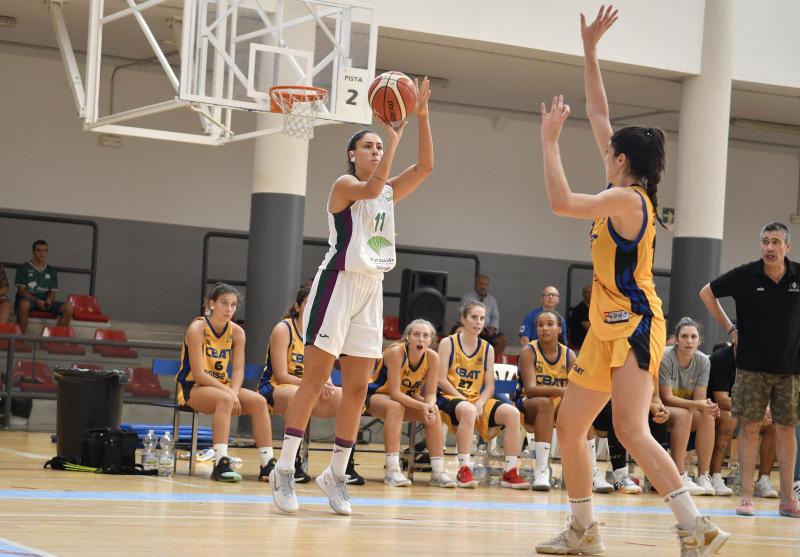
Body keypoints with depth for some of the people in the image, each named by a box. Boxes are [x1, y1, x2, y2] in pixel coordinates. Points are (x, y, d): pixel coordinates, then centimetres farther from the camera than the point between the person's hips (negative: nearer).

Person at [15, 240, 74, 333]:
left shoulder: (52, 271, 17)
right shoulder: (23, 268, 5)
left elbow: (53, 292, 14)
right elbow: (21, 290, -3)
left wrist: (49, 300, -12)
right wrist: (37, 301, -19)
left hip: (46, 302, 4)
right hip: (28, 299, -4)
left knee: (68, 308, -20)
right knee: (24, 304, -41)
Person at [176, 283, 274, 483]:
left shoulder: (237, 332, 2)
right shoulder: (197, 328, -15)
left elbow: (238, 371, -2)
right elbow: (198, 374, -20)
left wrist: (233, 392, -23)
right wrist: (228, 392, -27)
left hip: (221, 387, 6)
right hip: (192, 388, -6)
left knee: (259, 401, -18)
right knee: (224, 399, -36)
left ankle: (267, 464, -19)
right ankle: (221, 464, -41)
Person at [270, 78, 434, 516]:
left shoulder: (390, 192, 15)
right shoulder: (344, 185, -4)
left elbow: (425, 166, 2)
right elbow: (372, 188, -26)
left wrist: (422, 116, -6)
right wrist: (394, 136, -23)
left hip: (372, 290, 7)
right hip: (339, 283, -7)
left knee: (357, 389, 4)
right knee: (315, 379, -9)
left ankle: (336, 475, 11)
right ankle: (285, 470, -7)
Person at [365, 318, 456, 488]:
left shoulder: (432, 357, -15)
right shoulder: (396, 352, -29)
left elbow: (430, 394, -10)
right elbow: (394, 392, -31)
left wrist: (430, 405, -33)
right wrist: (421, 406, -41)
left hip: (405, 399, 5)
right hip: (375, 395, -5)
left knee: (433, 411, -20)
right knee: (396, 406, -36)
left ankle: (438, 472, -19)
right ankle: (392, 471, -41)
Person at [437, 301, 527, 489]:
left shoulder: (487, 349, 13)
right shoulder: (448, 343, 1)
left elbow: (490, 386, 8)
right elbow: (441, 380, -6)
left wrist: (480, 403, -13)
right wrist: (464, 400, -16)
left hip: (479, 400, 5)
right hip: (451, 397, -5)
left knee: (512, 413, -20)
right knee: (468, 410, -40)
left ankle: (510, 472, -18)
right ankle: (464, 470, -37)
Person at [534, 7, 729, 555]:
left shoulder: (628, 198, -13)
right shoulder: (624, 192, 11)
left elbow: (561, 202, -24)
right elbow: (598, 113, 17)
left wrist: (550, 140, -14)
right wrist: (590, 48, 17)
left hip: (635, 325, -10)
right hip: (608, 328, 10)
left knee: (632, 431, -20)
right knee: (568, 426, 11)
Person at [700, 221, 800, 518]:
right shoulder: (745, 276, -7)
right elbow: (707, 293, 6)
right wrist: (730, 328, 2)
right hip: (752, 365, -1)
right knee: (749, 427, -1)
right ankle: (746, 496, 3)